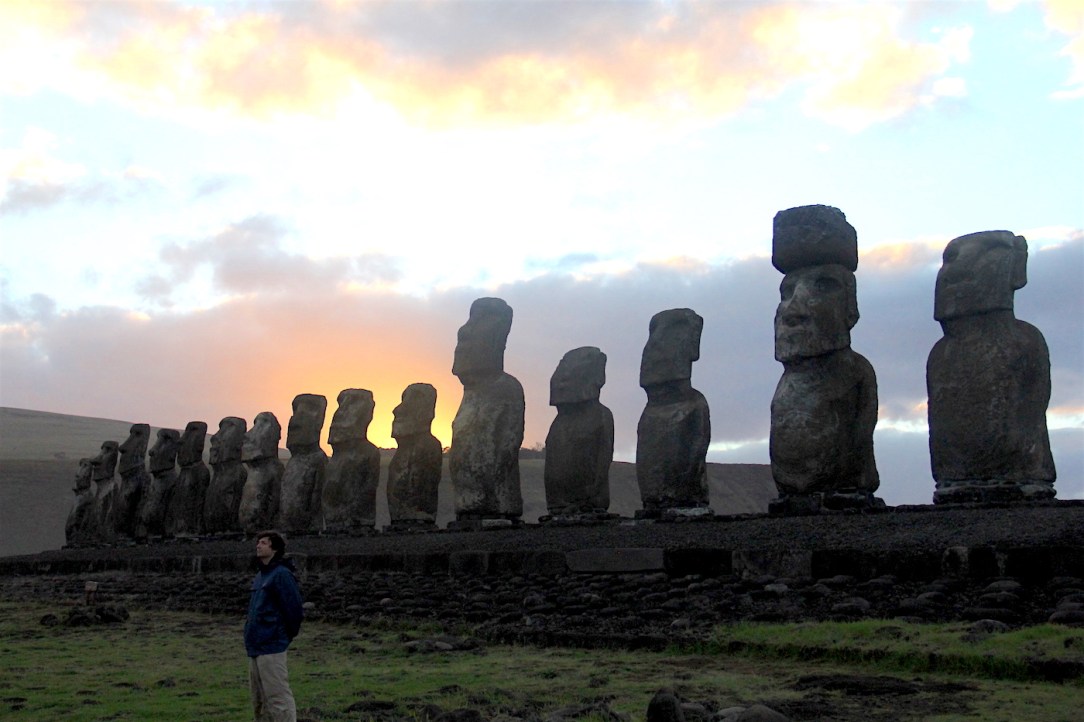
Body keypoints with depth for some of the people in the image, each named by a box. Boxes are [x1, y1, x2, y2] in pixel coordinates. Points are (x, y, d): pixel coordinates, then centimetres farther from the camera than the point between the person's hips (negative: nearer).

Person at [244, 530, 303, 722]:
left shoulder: (282, 575, -13)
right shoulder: (261, 576, 15)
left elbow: (294, 609, -16)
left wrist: (287, 636, -4)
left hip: (271, 648, -10)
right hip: (255, 648, 10)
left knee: (277, 699, -7)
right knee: (259, 701, 17)